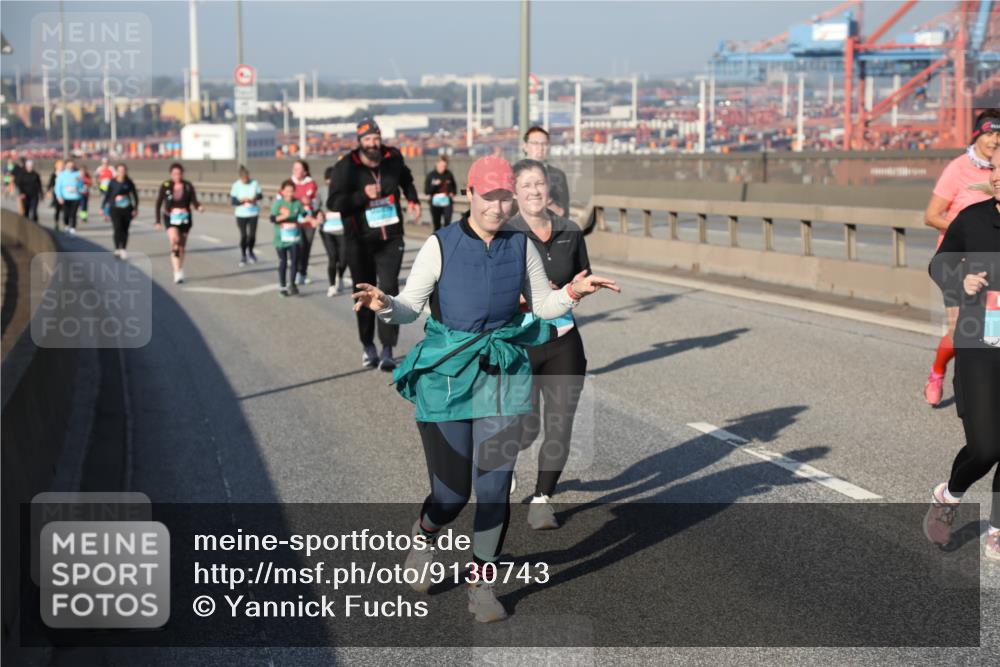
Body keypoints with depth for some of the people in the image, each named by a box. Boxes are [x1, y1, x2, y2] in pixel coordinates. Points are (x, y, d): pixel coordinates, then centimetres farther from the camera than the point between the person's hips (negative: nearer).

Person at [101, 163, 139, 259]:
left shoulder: (129, 182, 1)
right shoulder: (112, 183, -2)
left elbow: (135, 195, 8)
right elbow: (107, 195, 3)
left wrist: (135, 208, 3)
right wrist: (103, 208, 2)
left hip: (127, 209, 2)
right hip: (115, 209, -2)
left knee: (125, 230, 6)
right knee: (118, 228, -14)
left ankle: (122, 249, 17)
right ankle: (118, 249, -12)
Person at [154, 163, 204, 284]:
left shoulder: (188, 186, -2)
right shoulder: (165, 186, -4)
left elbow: (194, 202, -6)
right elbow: (158, 204, 2)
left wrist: (199, 207, -28)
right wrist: (157, 221, -1)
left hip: (185, 219, 2)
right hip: (171, 218, -2)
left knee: (182, 246, 11)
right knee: (174, 240, -26)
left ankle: (180, 271, 32)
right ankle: (177, 271, -28)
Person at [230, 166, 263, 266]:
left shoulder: (254, 183, -3)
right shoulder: (236, 185, -6)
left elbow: (260, 195, 6)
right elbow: (233, 201, -7)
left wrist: (255, 198, -16)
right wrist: (242, 200, -24)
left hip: (253, 213, 1)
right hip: (241, 214, -1)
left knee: (252, 235, -1)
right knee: (243, 235, -2)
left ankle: (250, 252, 27)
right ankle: (243, 255, 17)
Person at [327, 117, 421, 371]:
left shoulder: (393, 158, 1)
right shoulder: (345, 167, -11)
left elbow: (405, 178, 25)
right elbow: (334, 202, -16)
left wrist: (413, 199, 13)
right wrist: (363, 195, -26)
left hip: (391, 238, 1)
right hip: (359, 241, -1)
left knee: (389, 290, -9)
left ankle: (387, 352, -9)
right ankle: (367, 346, 26)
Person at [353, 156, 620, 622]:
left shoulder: (522, 246, 3)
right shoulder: (440, 246, -7)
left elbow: (543, 306, 13)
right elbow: (410, 307, -6)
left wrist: (573, 292, -6)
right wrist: (383, 304, -27)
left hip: (504, 377, 3)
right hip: (447, 375, -2)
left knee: (494, 485, 0)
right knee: (452, 492, -1)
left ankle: (482, 586, 16)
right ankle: (425, 534, 36)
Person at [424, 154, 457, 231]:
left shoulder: (448, 174, 2)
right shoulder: (431, 176, -2)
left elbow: (454, 186, 18)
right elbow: (426, 191, -4)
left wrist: (453, 193, -1)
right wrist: (435, 185, -18)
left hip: (447, 202, 0)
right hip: (435, 203, 0)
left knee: (447, 221, -16)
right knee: (437, 226, 8)